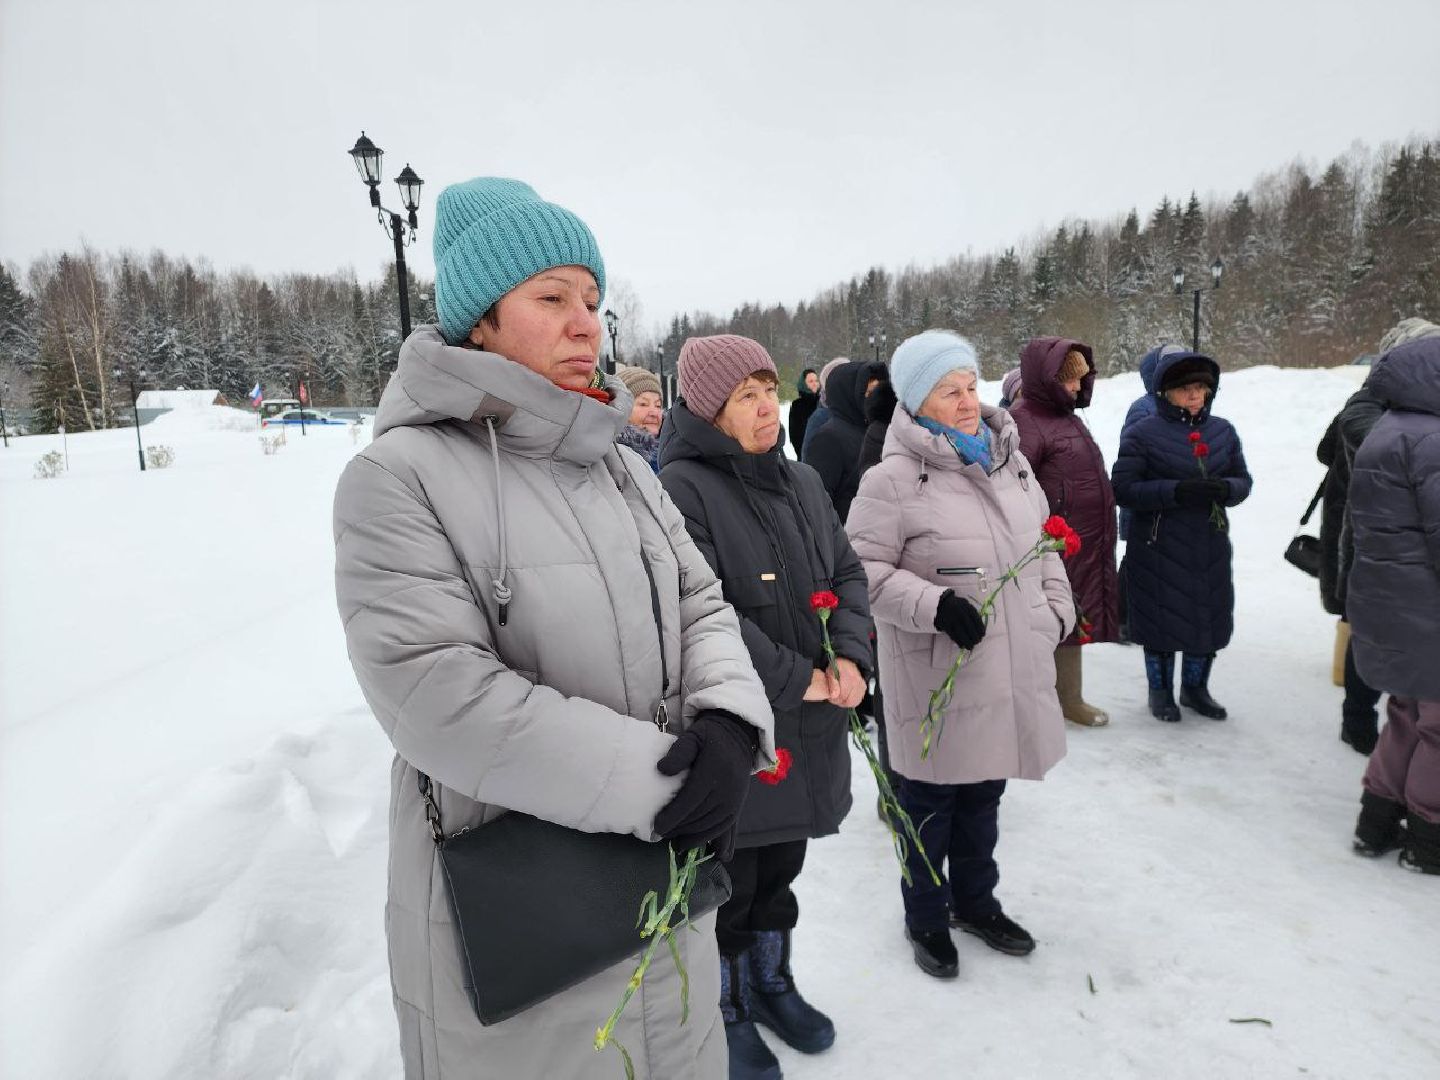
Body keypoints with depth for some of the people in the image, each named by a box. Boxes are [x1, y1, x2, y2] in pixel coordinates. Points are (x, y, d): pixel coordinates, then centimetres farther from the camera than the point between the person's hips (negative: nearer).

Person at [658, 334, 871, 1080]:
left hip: (810, 724, 7)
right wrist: (795, 678, -18)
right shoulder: (680, 488, -17)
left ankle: (772, 982, 48)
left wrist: (850, 656, -7)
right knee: (729, 879, 13)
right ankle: (728, 1011, 37)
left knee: (780, 864, 24)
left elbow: (847, 573, 10)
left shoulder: (801, 481, 8)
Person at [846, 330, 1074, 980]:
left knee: (983, 793, 23)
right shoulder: (893, 480, -16)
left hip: (1012, 670, 7)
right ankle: (926, 919, 35)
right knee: (931, 804, 12)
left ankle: (975, 900, 45)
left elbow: (1043, 542, 19)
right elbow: (864, 567, -15)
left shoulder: (1010, 460, 7)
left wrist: (1056, 609, 11)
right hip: (938, 680, -6)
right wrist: (933, 604, -25)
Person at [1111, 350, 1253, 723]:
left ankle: (1195, 687, 35)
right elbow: (1123, 488, -12)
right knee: (1162, 619, 5)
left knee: (1209, 617, 13)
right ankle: (1160, 690, 26)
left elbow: (1243, 480, 12)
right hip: (1158, 549, -5)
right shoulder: (1143, 433, -7)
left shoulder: (1223, 431, 8)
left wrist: (1225, 488, -12)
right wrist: (1174, 491, -23)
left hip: (1210, 547, 5)